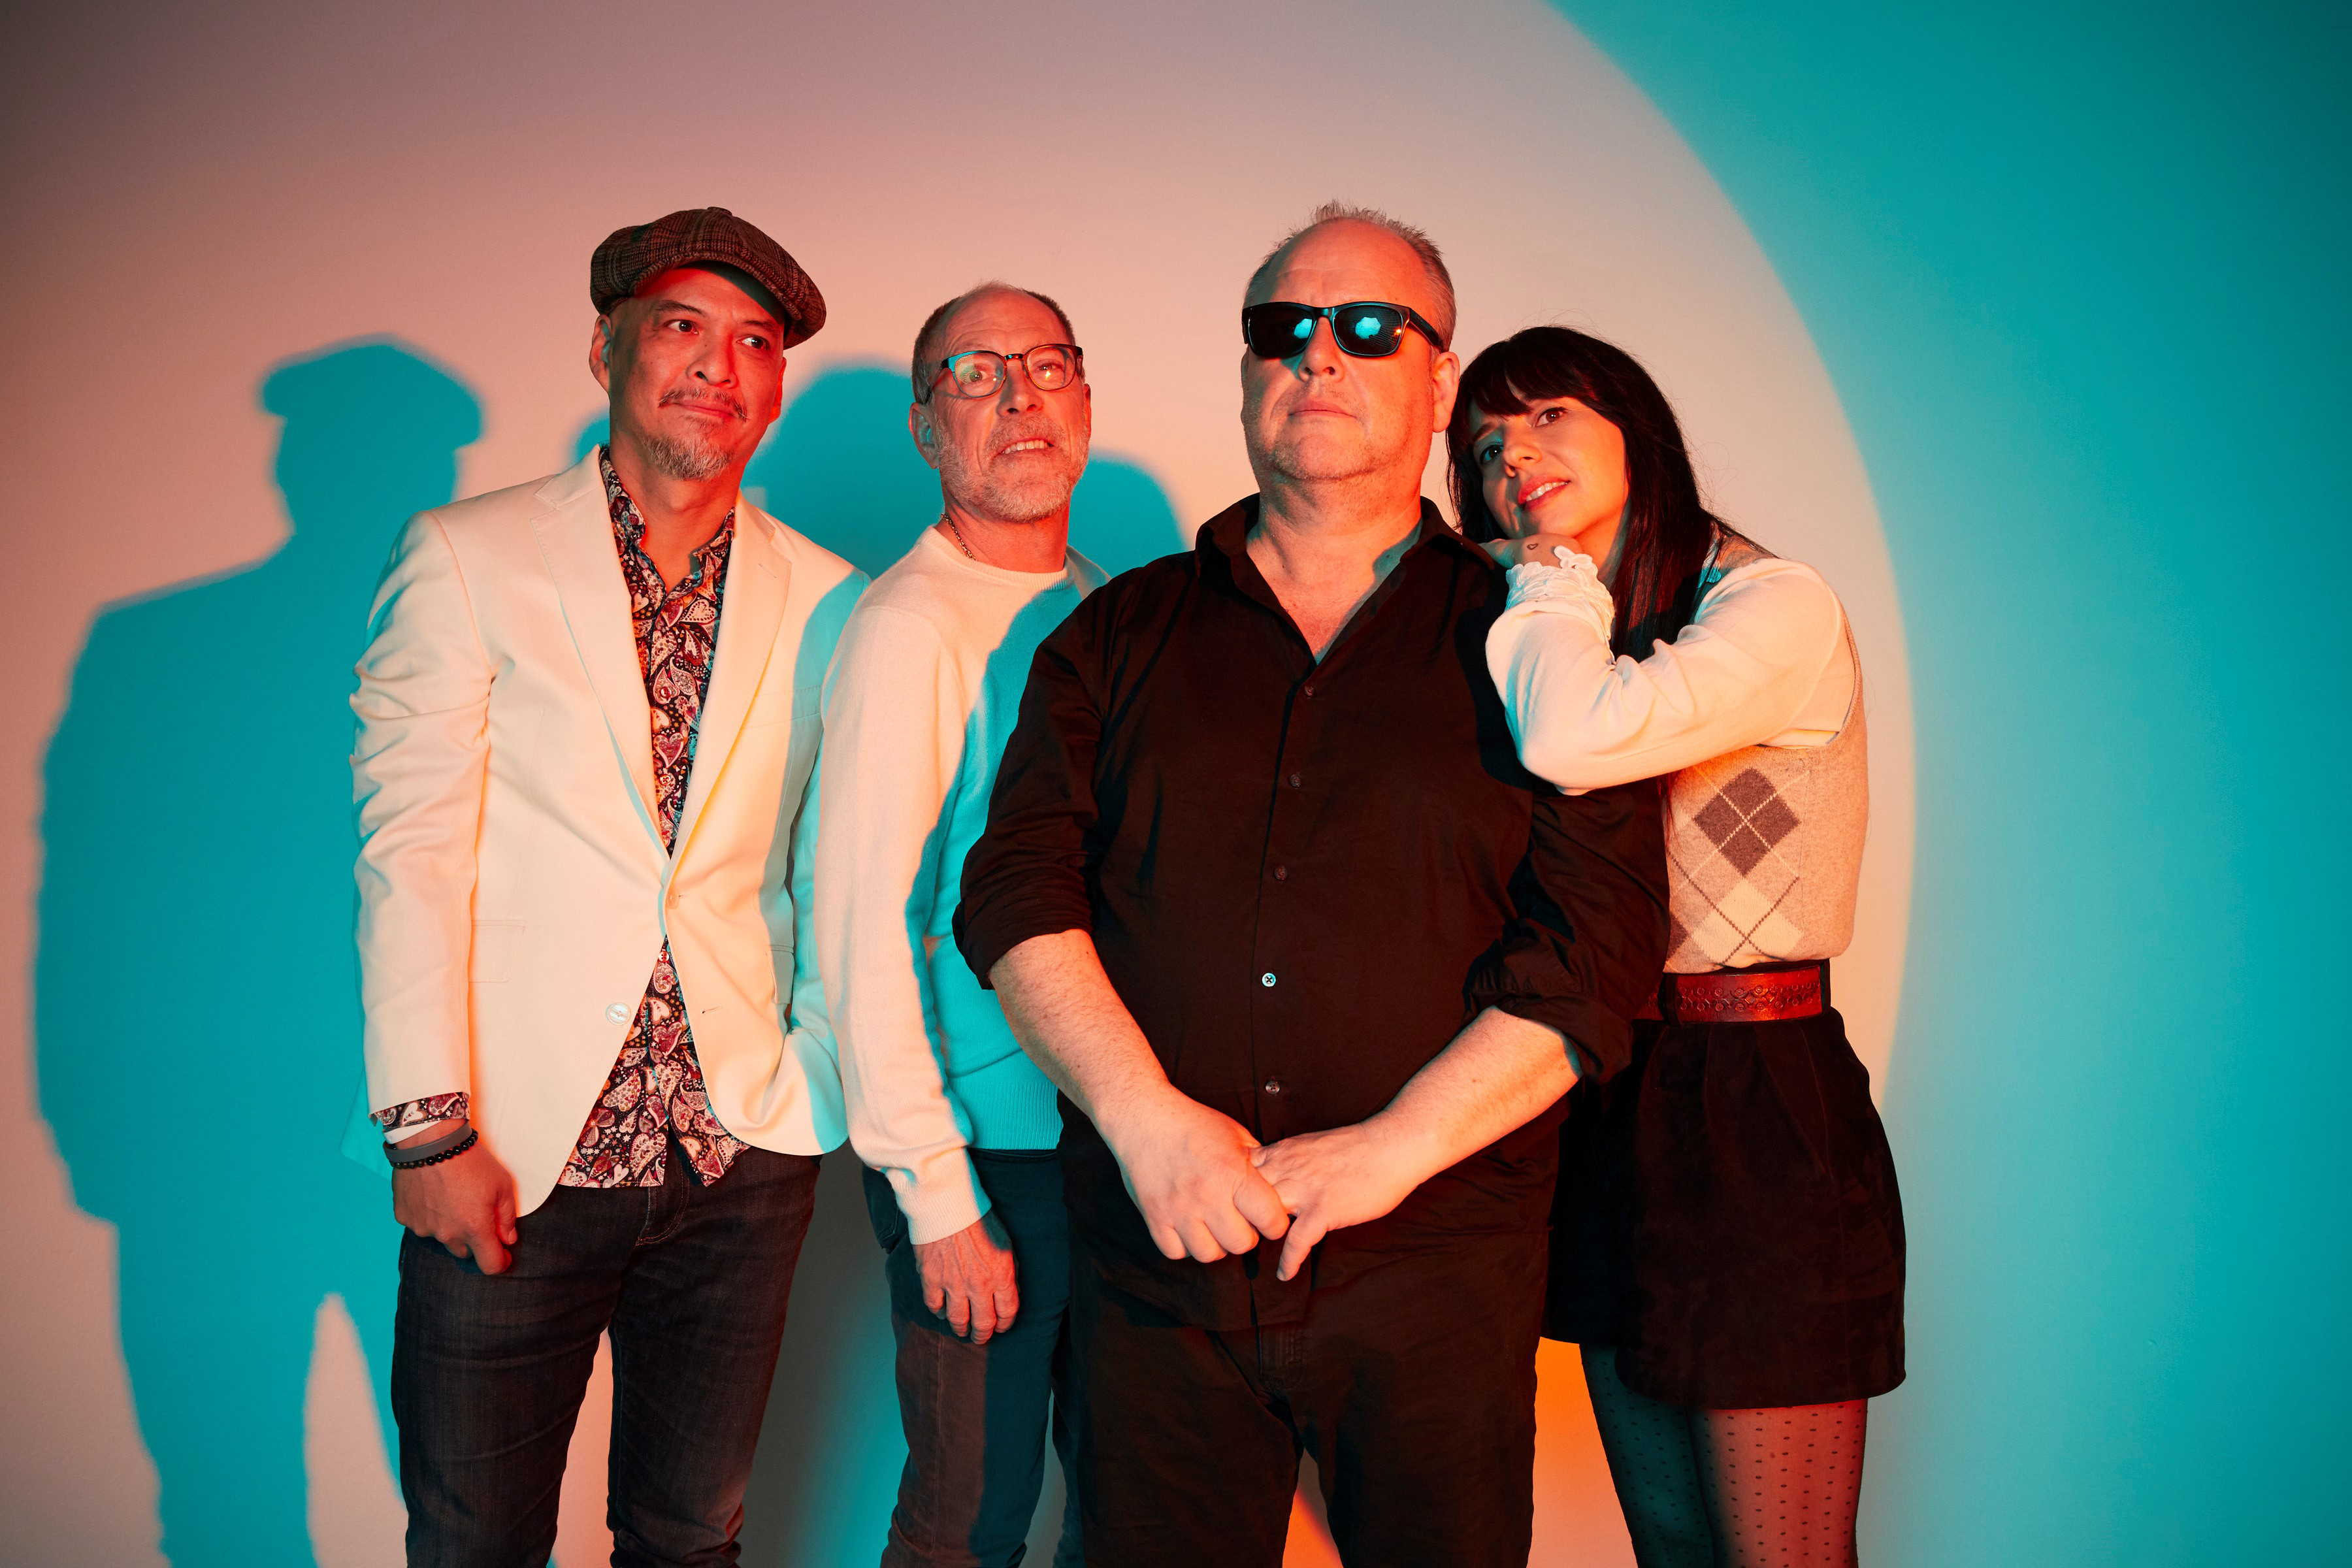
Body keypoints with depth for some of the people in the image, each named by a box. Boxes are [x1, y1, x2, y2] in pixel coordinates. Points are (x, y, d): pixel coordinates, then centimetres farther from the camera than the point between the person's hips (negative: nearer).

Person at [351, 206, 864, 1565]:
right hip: (513, 1151, -2)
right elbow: (410, 850, -5)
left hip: (743, 1151, 3)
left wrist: (820, 1076, 2)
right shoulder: (463, 559, 0)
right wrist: (428, 1129, -10)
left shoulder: (826, 602, 7)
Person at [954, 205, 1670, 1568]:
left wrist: (1391, 1149, -13)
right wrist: (1147, 1118, -13)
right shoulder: (1122, 633, 10)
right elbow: (1017, 892, 1)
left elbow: (1601, 944, -5)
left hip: (1435, 1280, -1)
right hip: (1154, 1264, 2)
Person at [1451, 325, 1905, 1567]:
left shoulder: (1779, 607, -11)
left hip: (1761, 1115, -7)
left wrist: (1554, 573, -11)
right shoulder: (1565, 637, 15)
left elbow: (1572, 742, -29)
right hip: (1608, 1104, 7)